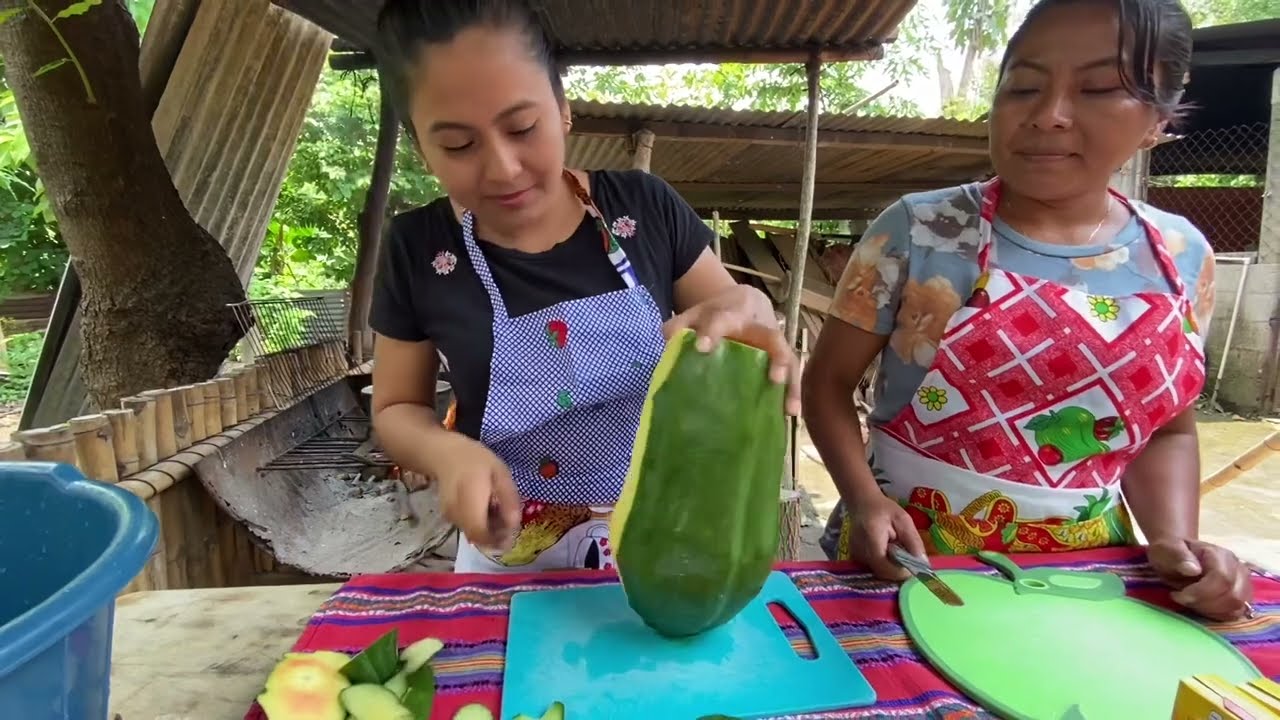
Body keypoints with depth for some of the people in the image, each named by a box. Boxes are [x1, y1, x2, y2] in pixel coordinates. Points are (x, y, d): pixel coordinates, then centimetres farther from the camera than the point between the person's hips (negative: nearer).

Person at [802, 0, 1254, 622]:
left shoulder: (1182, 258, -1)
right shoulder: (918, 231, -12)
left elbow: (1167, 428, 10)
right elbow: (828, 380, -7)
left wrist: (1174, 538, -6)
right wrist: (864, 500, -20)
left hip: (1085, 571, 3)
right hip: (909, 556, -2)